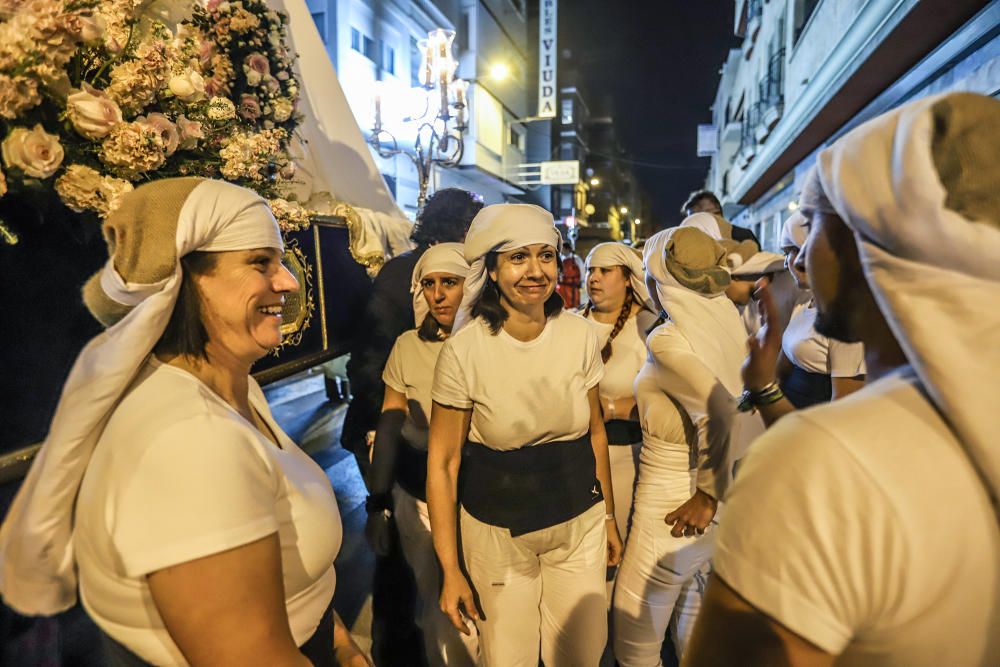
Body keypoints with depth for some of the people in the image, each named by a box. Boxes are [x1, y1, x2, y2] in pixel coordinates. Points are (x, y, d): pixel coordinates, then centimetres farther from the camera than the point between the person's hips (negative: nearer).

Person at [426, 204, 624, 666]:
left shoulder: (580, 334, -9)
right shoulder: (464, 349, -19)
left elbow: (595, 432, 4)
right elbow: (442, 461, -12)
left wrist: (609, 516, 11)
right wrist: (450, 569, -10)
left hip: (580, 523, 3)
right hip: (497, 533, -2)